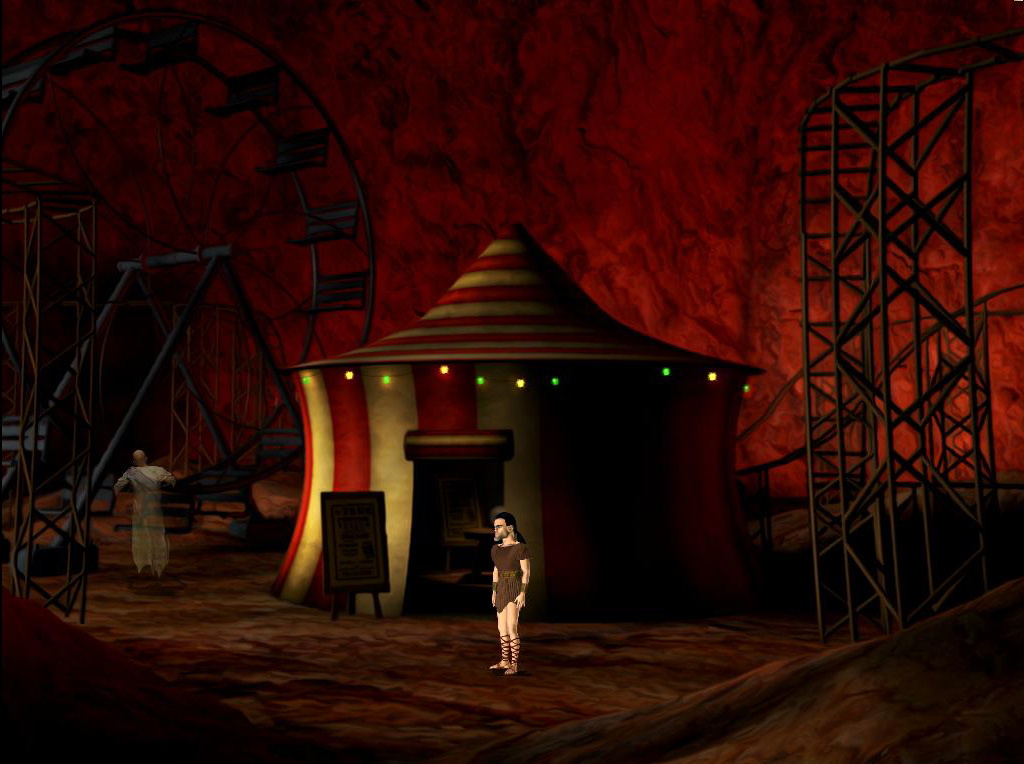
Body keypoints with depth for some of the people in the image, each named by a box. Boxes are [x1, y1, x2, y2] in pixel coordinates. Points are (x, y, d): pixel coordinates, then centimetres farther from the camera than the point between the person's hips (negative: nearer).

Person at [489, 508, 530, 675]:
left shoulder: (521, 548, -12)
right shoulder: (496, 549, 8)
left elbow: (526, 572, -13)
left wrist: (523, 594, -19)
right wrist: (494, 592, 15)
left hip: (516, 591, -7)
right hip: (502, 591, 7)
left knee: (512, 629, -12)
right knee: (502, 628, 12)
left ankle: (514, 664, -6)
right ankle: (505, 660, 25)